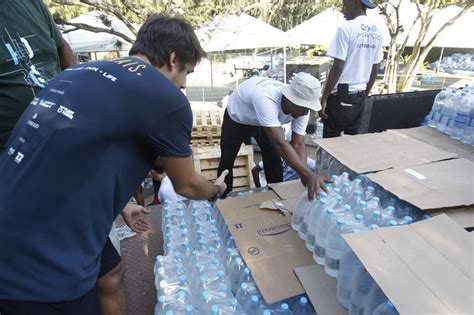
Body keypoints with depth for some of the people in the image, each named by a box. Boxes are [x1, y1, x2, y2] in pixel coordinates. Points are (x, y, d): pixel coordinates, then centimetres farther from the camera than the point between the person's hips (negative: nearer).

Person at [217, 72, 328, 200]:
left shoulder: (300, 107, -27)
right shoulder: (265, 100, -48)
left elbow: (298, 144, -28)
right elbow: (280, 143, -55)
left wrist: (305, 176, -44)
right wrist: (308, 174, -61)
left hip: (266, 120, 4)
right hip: (237, 118, -4)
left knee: (274, 159, -2)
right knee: (227, 160, 5)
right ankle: (223, 197, 27)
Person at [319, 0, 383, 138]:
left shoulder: (346, 28, -12)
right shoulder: (377, 32, 10)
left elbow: (337, 67, -16)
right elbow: (374, 69, 14)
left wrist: (324, 98, -11)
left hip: (341, 95, -7)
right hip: (360, 95, 7)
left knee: (330, 139, 1)